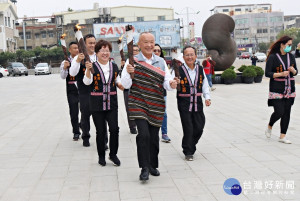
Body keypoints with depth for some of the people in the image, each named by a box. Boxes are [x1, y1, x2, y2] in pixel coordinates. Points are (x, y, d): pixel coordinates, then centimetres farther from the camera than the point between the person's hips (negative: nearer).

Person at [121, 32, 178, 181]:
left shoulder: (161, 62, 9)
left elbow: (167, 82, 9)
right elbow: (126, 85, -6)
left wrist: (171, 84, -14)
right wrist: (128, 73, -25)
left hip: (156, 105, 4)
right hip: (139, 104, -3)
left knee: (154, 136, 9)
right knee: (144, 134, -15)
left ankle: (153, 165, 27)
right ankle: (144, 168, -4)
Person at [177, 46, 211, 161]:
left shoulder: (200, 69, 8)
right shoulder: (179, 70, -7)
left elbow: (205, 84, 14)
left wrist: (207, 97, 3)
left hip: (197, 102, 4)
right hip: (184, 103, -4)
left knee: (199, 127, 6)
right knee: (188, 129, -3)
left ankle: (190, 146, 31)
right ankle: (188, 152, 12)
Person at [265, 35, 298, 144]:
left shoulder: (291, 56, 10)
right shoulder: (273, 57, -7)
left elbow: (296, 72, 15)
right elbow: (267, 73, -10)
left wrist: (293, 70, -9)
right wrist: (281, 74, -21)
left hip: (289, 90, 5)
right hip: (276, 89, -5)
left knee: (287, 113, 3)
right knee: (279, 111, -12)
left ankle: (282, 136, 11)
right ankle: (269, 127, 18)